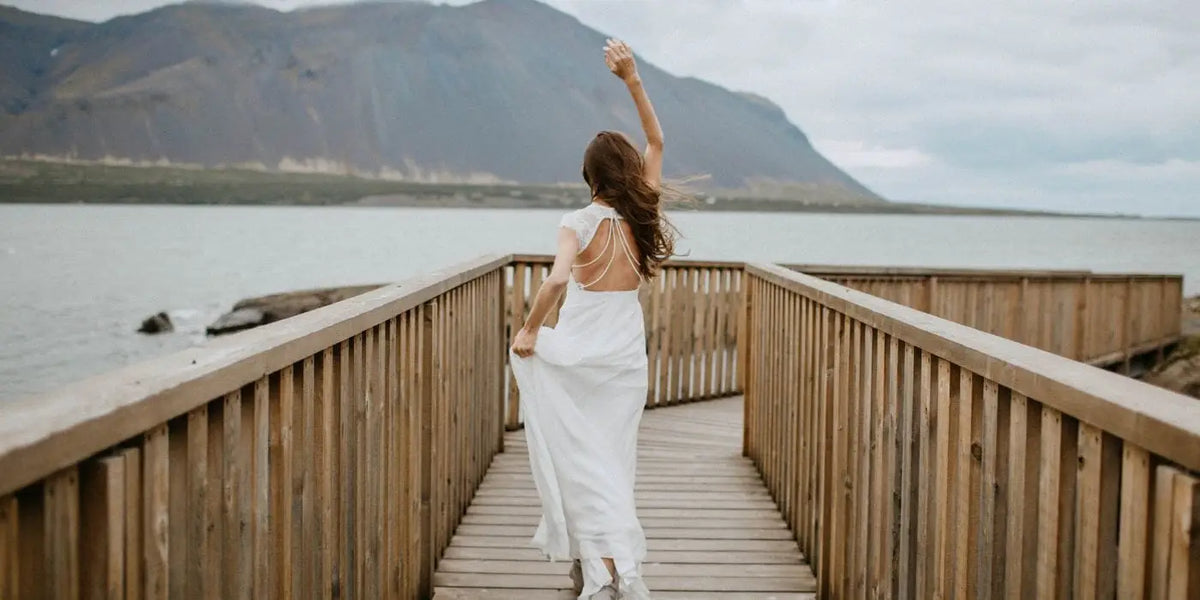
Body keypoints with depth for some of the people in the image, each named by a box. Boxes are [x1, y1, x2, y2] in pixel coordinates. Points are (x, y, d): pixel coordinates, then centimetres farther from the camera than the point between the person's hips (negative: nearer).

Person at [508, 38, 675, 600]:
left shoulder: (580, 222, -12)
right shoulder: (644, 215, -1)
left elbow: (557, 280, -29)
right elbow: (657, 141, 11)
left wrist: (530, 330, -15)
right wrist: (632, 79, 8)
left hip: (578, 347, -4)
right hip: (627, 348, 4)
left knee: (582, 456, 0)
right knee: (613, 453, 14)